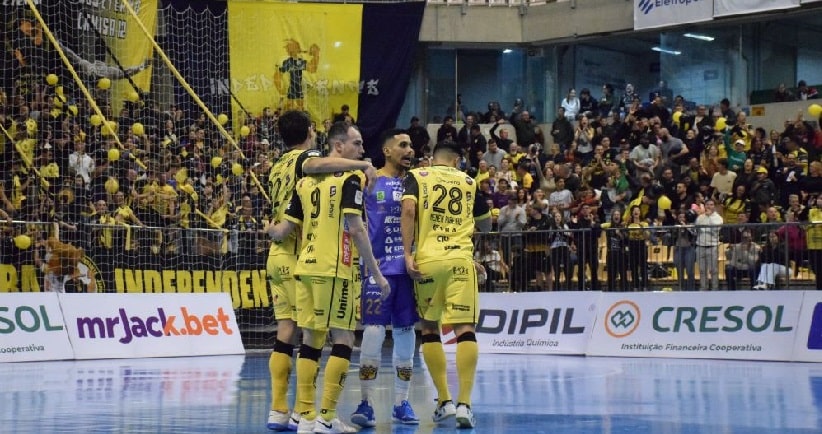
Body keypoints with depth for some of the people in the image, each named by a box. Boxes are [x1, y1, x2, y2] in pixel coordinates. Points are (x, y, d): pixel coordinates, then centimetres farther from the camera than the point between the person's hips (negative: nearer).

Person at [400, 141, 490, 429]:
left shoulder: (416, 177, 9)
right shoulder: (469, 182, 15)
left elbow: (408, 210, -9)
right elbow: (485, 222, 28)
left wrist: (407, 253, -10)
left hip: (427, 260, 0)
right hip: (461, 259, 0)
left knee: (429, 328, 13)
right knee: (465, 328, -2)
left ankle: (444, 400, 11)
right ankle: (464, 403, -11)